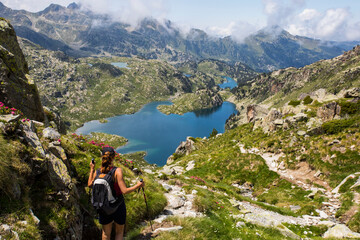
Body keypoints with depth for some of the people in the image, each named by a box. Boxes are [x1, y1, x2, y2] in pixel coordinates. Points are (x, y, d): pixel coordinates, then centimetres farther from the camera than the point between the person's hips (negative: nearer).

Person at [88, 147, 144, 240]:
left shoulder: (97, 172, -11)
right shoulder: (117, 171, -23)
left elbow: (90, 185, 7)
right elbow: (124, 191, -25)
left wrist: (91, 169, 15)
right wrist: (138, 185, -11)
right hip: (118, 206, -3)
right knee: (119, 232, 21)